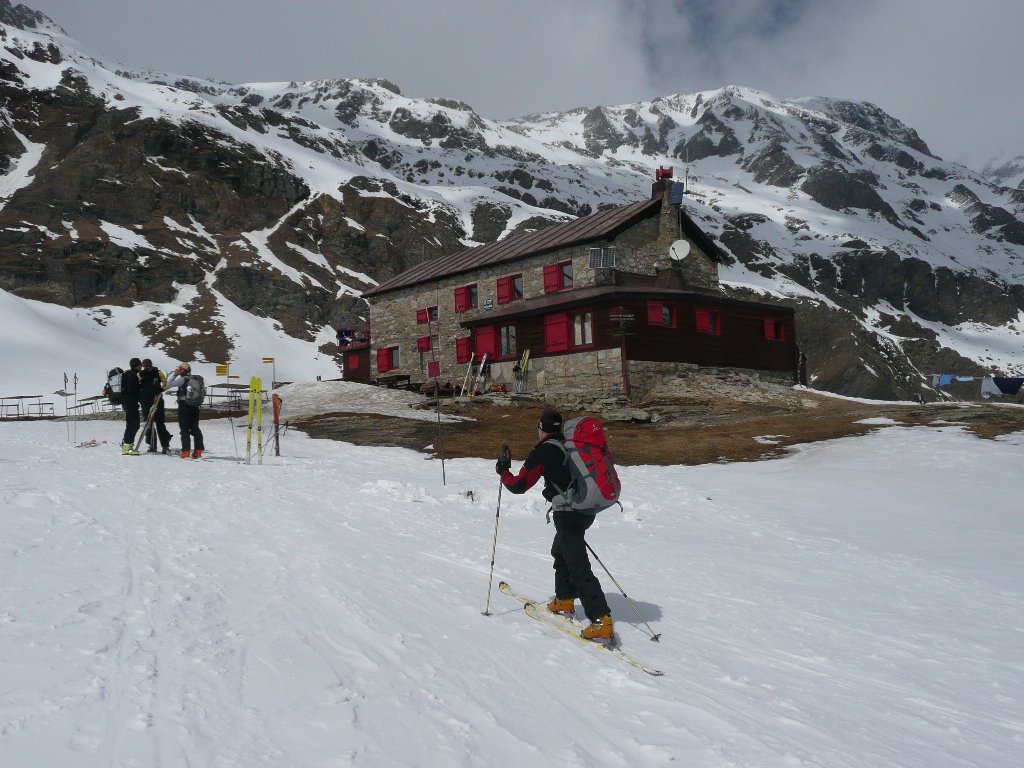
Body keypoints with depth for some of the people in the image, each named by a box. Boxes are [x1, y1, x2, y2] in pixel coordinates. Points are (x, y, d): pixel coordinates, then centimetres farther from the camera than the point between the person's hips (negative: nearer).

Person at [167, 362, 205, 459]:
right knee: (195, 428, 12)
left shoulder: (182, 379, -10)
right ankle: (198, 450, 9)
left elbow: (168, 385, -9)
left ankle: (186, 451, -7)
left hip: (184, 407, -6)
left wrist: (174, 375, -3)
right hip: (195, 407, 6)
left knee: (184, 429, -2)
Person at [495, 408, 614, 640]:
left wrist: (503, 471, 13)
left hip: (568, 514, -8)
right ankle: (565, 600, 40)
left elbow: (518, 485, -5)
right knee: (560, 552, 28)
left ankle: (602, 621, -12)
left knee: (578, 568, -7)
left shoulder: (543, 452, -9)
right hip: (586, 509, 8)